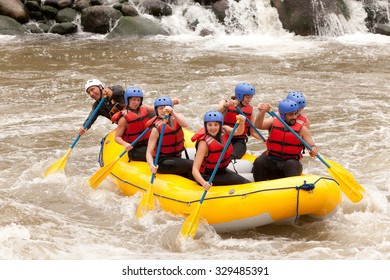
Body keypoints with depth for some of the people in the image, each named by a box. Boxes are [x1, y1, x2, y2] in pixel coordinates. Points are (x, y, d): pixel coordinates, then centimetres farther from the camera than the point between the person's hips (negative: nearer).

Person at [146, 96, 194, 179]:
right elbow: (149, 152, -19)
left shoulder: (175, 119, -1)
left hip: (176, 159, 6)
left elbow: (185, 124, -27)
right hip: (162, 162, -6)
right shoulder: (156, 128, -15)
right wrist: (151, 166, -38)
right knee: (192, 165, -18)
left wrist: (172, 112, -40)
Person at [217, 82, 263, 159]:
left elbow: (253, 132, 9)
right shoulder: (225, 103, 2)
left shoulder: (250, 110, 9)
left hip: (239, 141, 1)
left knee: (232, 157, -30)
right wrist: (226, 105, -40)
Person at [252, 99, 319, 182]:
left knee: (291, 164, -34)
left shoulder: (302, 129, 3)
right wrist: (262, 112, -33)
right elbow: (258, 125, -14)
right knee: (259, 162, -28)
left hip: (291, 163, -1)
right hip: (271, 162, 1)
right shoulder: (273, 122, 4)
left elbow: (312, 146, -1)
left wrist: (314, 150, -26)